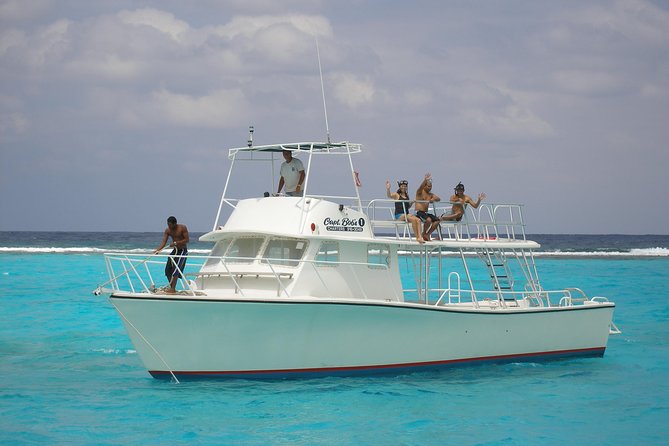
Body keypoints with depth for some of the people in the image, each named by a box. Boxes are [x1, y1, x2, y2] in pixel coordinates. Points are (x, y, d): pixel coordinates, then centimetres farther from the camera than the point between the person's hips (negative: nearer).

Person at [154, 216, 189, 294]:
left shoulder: (182, 228, -15)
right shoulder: (167, 231, -1)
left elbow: (187, 239, -17)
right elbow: (163, 242, -8)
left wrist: (176, 243, -26)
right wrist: (157, 250, -25)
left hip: (182, 251, -6)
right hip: (175, 250, 6)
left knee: (175, 270, -15)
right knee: (168, 270, 2)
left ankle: (173, 289, -13)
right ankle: (172, 288, 14)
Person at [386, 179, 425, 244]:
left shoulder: (407, 195, 19)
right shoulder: (397, 195, 1)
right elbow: (389, 196, -21)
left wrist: (411, 203, 9)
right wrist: (388, 189, -39)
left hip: (407, 214, 6)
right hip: (399, 215, -6)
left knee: (418, 220, -21)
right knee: (413, 219, -29)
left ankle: (420, 237, -30)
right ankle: (417, 237, -23)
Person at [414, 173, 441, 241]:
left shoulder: (430, 194, 17)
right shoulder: (420, 192, -2)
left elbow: (438, 199, 6)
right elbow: (421, 186, -24)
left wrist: (434, 199, -18)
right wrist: (425, 180, -43)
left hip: (426, 213, 7)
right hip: (419, 212, -7)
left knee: (437, 220, -11)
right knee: (428, 220, -32)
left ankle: (427, 234, -3)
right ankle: (423, 234, -9)